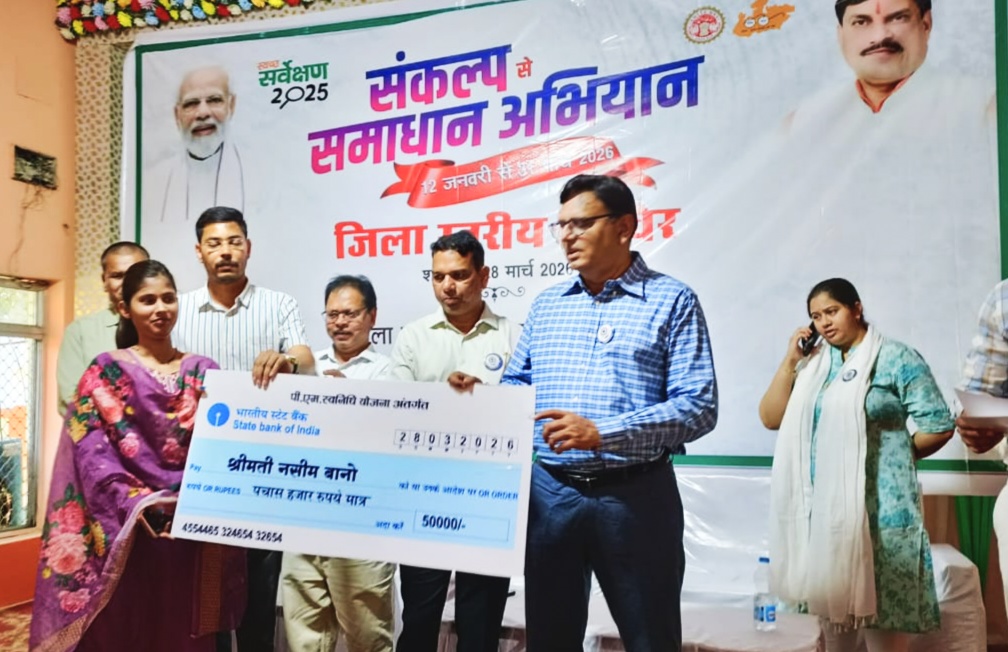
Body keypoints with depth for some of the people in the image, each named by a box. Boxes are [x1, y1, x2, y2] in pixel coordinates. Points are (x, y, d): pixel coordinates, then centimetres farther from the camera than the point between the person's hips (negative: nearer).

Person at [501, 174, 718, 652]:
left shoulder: (672, 301, -3)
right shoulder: (546, 304, 12)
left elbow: (699, 406, -11)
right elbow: (517, 384, 17)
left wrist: (602, 433, -21)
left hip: (636, 493, -4)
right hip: (550, 491, 4)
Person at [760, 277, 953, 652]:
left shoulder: (896, 358, -4)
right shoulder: (814, 366, 11)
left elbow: (939, 426, -6)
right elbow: (770, 418, 6)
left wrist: (894, 455, 5)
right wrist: (790, 360, 0)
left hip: (879, 506, -5)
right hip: (823, 507, 5)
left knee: (881, 606, 1)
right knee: (832, 603, 14)